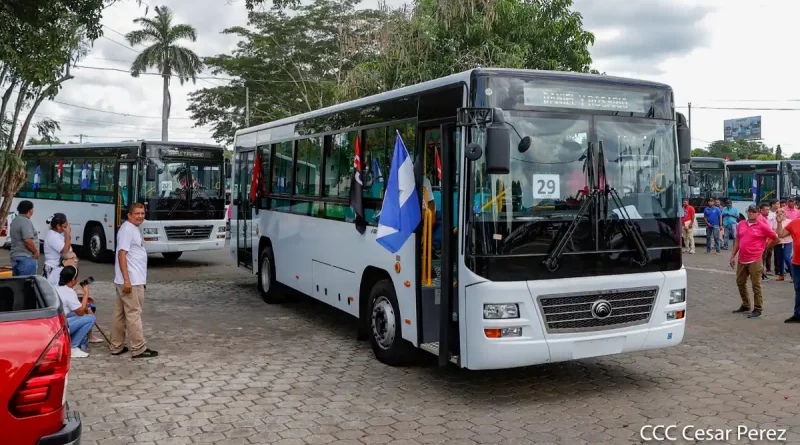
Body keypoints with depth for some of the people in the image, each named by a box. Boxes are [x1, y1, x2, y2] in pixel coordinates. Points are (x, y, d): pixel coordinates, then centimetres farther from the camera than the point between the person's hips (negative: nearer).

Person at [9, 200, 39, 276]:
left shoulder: (14, 221, 15)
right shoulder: (26, 222, -15)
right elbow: (28, 241, -24)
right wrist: (36, 252, -10)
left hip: (15, 257, 10)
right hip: (26, 258, -10)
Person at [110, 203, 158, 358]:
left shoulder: (134, 229, 16)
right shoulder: (127, 229, -14)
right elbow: (122, 254, -20)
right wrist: (127, 279, -25)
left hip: (134, 279, 10)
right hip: (131, 280, -10)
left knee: (120, 314, 13)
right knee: (134, 314, -5)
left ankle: (116, 347, 20)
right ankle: (139, 349, 0)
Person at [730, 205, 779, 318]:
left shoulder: (762, 226, -7)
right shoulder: (741, 224, 8)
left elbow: (776, 239, 2)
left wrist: (766, 247, 9)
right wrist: (733, 256, 12)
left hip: (755, 261, -6)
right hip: (742, 260, 6)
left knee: (756, 285, -1)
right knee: (740, 283, 15)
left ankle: (758, 309, 7)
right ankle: (745, 305, 31)